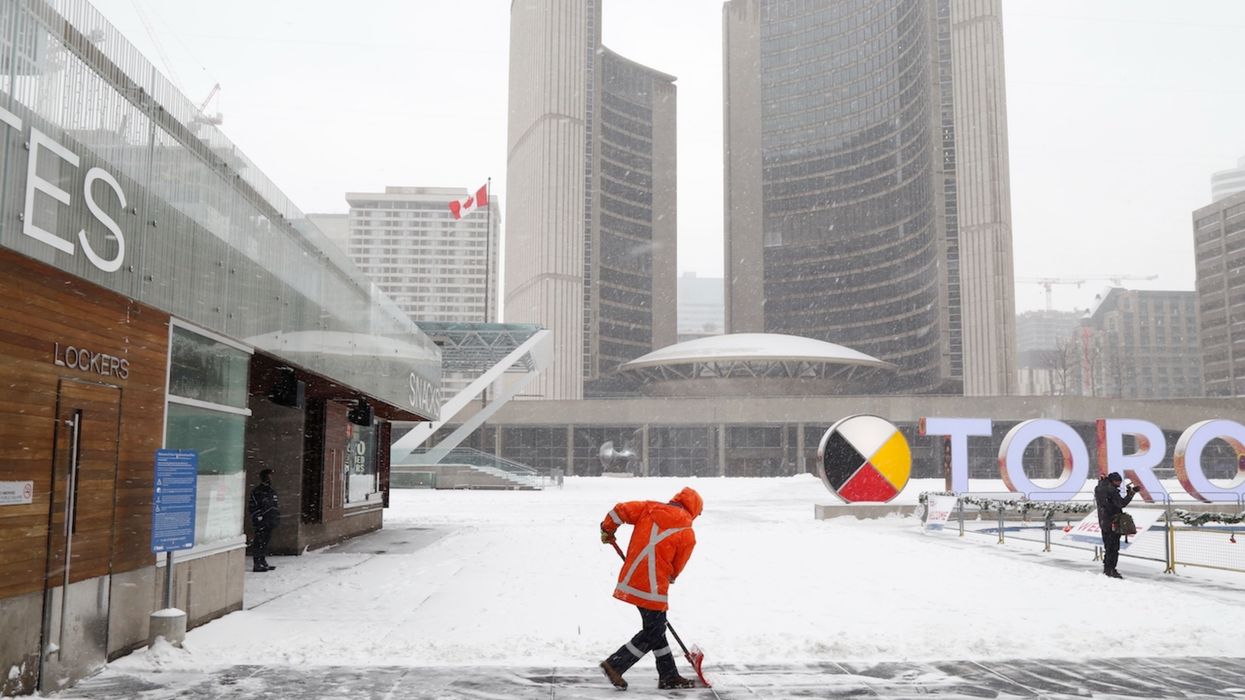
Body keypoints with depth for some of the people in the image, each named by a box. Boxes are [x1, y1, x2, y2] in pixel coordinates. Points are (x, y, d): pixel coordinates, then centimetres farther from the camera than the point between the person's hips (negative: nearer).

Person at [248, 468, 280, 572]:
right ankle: (258, 564, -5)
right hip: (261, 522, -8)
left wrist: (276, 518, 19)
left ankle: (263, 562, 21)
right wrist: (258, 518, -16)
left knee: (265, 542, 14)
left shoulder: (272, 491, 15)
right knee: (259, 542, -8)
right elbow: (252, 507, -11)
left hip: (269, 522, 8)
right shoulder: (256, 492, -9)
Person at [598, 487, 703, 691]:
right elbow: (676, 569, 4)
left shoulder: (649, 508, 5)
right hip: (652, 587, -7)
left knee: (656, 628, 18)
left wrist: (607, 530, 15)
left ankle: (669, 676, 27)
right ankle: (615, 664, 7)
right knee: (652, 632, 9)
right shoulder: (687, 534, -4)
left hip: (631, 579, 7)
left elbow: (620, 510, -1)